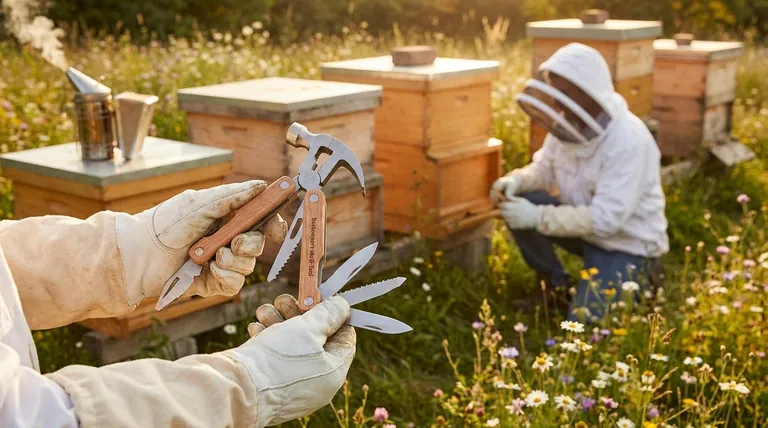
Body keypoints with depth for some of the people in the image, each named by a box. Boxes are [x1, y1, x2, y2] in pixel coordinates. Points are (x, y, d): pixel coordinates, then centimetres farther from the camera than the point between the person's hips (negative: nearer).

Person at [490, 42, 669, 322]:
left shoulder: (628, 140, -31)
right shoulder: (570, 123, -8)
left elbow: (606, 219, -34)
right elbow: (543, 169, 5)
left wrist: (538, 217, -35)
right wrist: (515, 181, -19)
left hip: (627, 244, -7)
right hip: (585, 225, 7)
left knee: (584, 323, -16)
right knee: (515, 205, -12)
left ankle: (641, 276, 12)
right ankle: (557, 287, 5)